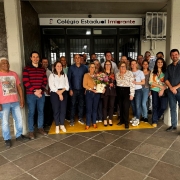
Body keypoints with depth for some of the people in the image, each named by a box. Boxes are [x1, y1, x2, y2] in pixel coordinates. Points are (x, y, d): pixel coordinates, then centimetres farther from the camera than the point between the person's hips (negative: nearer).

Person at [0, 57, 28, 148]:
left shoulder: (14, 74, 8)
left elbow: (19, 87, 11)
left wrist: (21, 99, 7)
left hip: (15, 102, 4)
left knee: (19, 119, 12)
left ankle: (19, 135, 30)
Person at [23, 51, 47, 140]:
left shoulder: (42, 69, 11)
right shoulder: (26, 69, -2)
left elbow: (45, 81, 6)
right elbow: (26, 82, -9)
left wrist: (40, 90, -10)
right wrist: (34, 91, -13)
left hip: (41, 94, 4)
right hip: (31, 94, -4)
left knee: (41, 111, 11)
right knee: (31, 113, 2)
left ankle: (40, 128, 25)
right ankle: (31, 131, 13)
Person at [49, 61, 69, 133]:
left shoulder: (64, 75, 13)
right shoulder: (52, 75, 1)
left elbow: (67, 85, 5)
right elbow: (52, 86, -9)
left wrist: (61, 91, -11)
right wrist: (59, 93, -13)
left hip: (64, 93, 3)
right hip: (55, 94, -3)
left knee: (63, 109, 3)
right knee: (56, 110, 0)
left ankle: (62, 125, 16)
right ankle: (57, 126, 12)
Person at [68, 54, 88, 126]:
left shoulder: (84, 67, 2)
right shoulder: (71, 68, -1)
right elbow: (69, 79, -2)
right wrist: (70, 89, -7)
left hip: (82, 89, 2)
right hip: (74, 89, -1)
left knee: (81, 104, 10)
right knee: (73, 104, 4)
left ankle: (80, 118, 24)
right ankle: (72, 119, 14)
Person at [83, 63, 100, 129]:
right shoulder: (86, 75, 3)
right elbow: (84, 85, -5)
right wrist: (92, 89, -16)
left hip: (97, 93, 3)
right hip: (89, 93, -3)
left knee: (95, 108, 8)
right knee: (89, 109, -3)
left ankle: (94, 123, 19)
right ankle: (88, 124, 7)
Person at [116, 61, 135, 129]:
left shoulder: (130, 73, -7)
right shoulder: (117, 74, 7)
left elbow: (132, 84, -10)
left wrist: (132, 94, -13)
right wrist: (117, 91, 10)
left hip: (127, 91, -4)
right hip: (119, 91, 5)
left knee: (126, 107, -7)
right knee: (121, 106, 11)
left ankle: (126, 122, 5)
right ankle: (122, 120, 24)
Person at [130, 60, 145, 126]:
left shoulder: (140, 72, -1)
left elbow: (143, 82, -2)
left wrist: (136, 83, -15)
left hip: (138, 90, -4)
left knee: (138, 105, -6)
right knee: (133, 105, 10)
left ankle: (137, 119, -1)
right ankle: (134, 117, 24)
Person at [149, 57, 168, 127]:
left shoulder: (165, 72, 6)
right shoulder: (153, 72, 7)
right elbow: (151, 82, -1)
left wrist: (162, 90, -13)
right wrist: (160, 86, -8)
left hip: (163, 91, 0)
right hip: (155, 90, 0)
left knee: (163, 106, -8)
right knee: (155, 106, 1)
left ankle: (156, 117, 19)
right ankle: (154, 121, 13)